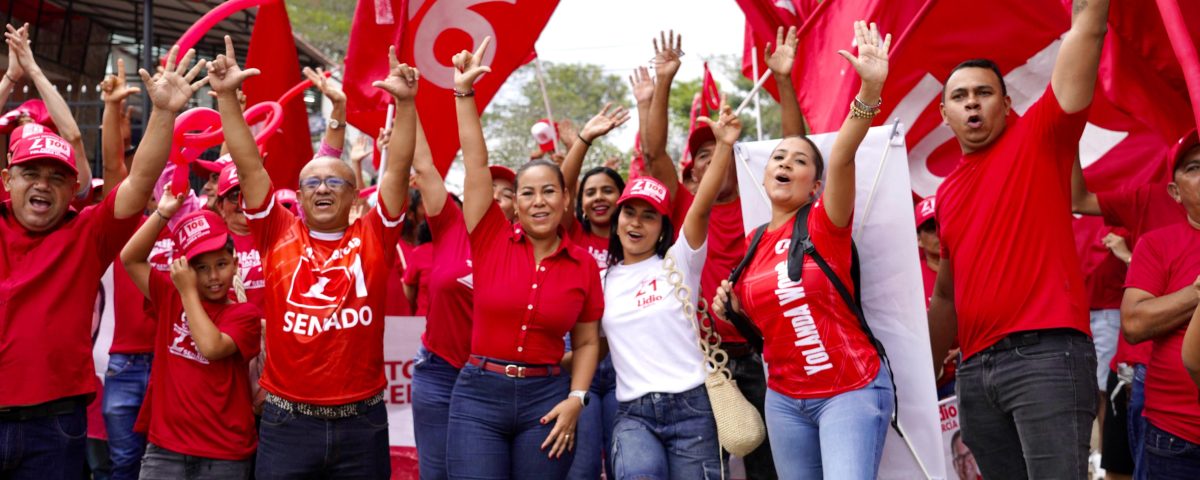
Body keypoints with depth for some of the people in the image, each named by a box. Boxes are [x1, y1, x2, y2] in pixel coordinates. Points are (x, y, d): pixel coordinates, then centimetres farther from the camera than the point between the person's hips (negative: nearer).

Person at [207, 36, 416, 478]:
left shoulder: (372, 238, 2)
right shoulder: (279, 235, 3)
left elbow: (398, 168, -5)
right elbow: (248, 164, -2)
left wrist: (405, 103, -15)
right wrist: (227, 97, -9)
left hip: (361, 421, 0)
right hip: (287, 421, 0)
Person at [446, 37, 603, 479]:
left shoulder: (583, 264, 3)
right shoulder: (492, 240, 0)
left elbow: (587, 342, 9)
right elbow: (476, 162, -4)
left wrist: (575, 399, -4)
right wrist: (463, 92, -7)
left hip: (546, 398, 1)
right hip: (478, 395, -1)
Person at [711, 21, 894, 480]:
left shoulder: (825, 222, -7)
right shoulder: (754, 244, 9)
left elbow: (842, 158, -25)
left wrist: (870, 89, -40)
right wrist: (731, 304, 4)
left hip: (851, 390, -6)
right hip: (784, 398, 6)